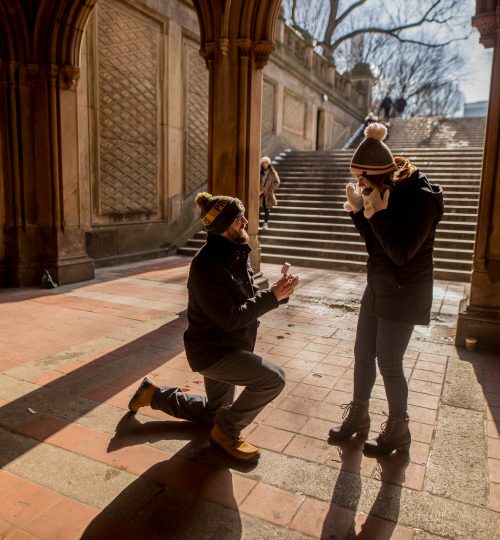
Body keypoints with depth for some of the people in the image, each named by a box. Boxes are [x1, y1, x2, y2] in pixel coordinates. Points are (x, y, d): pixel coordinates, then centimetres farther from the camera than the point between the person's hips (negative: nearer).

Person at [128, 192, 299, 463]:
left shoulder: (235, 253, 1)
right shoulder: (207, 265, -26)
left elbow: (250, 297, 5)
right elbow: (230, 319, -28)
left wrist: (276, 292, -14)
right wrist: (272, 297, -25)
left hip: (226, 347, 9)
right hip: (212, 349, -9)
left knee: (214, 413, 25)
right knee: (273, 378, -23)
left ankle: (155, 394, 38)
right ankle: (226, 431, -1)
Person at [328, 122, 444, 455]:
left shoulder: (420, 198, -20)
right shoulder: (388, 194, 2)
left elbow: (402, 252, -25)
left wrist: (377, 213, -27)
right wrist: (359, 210, -4)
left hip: (403, 294, -8)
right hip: (377, 287, 8)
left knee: (389, 364, 2)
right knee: (363, 355, 13)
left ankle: (398, 431, 24)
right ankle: (357, 417, 32)